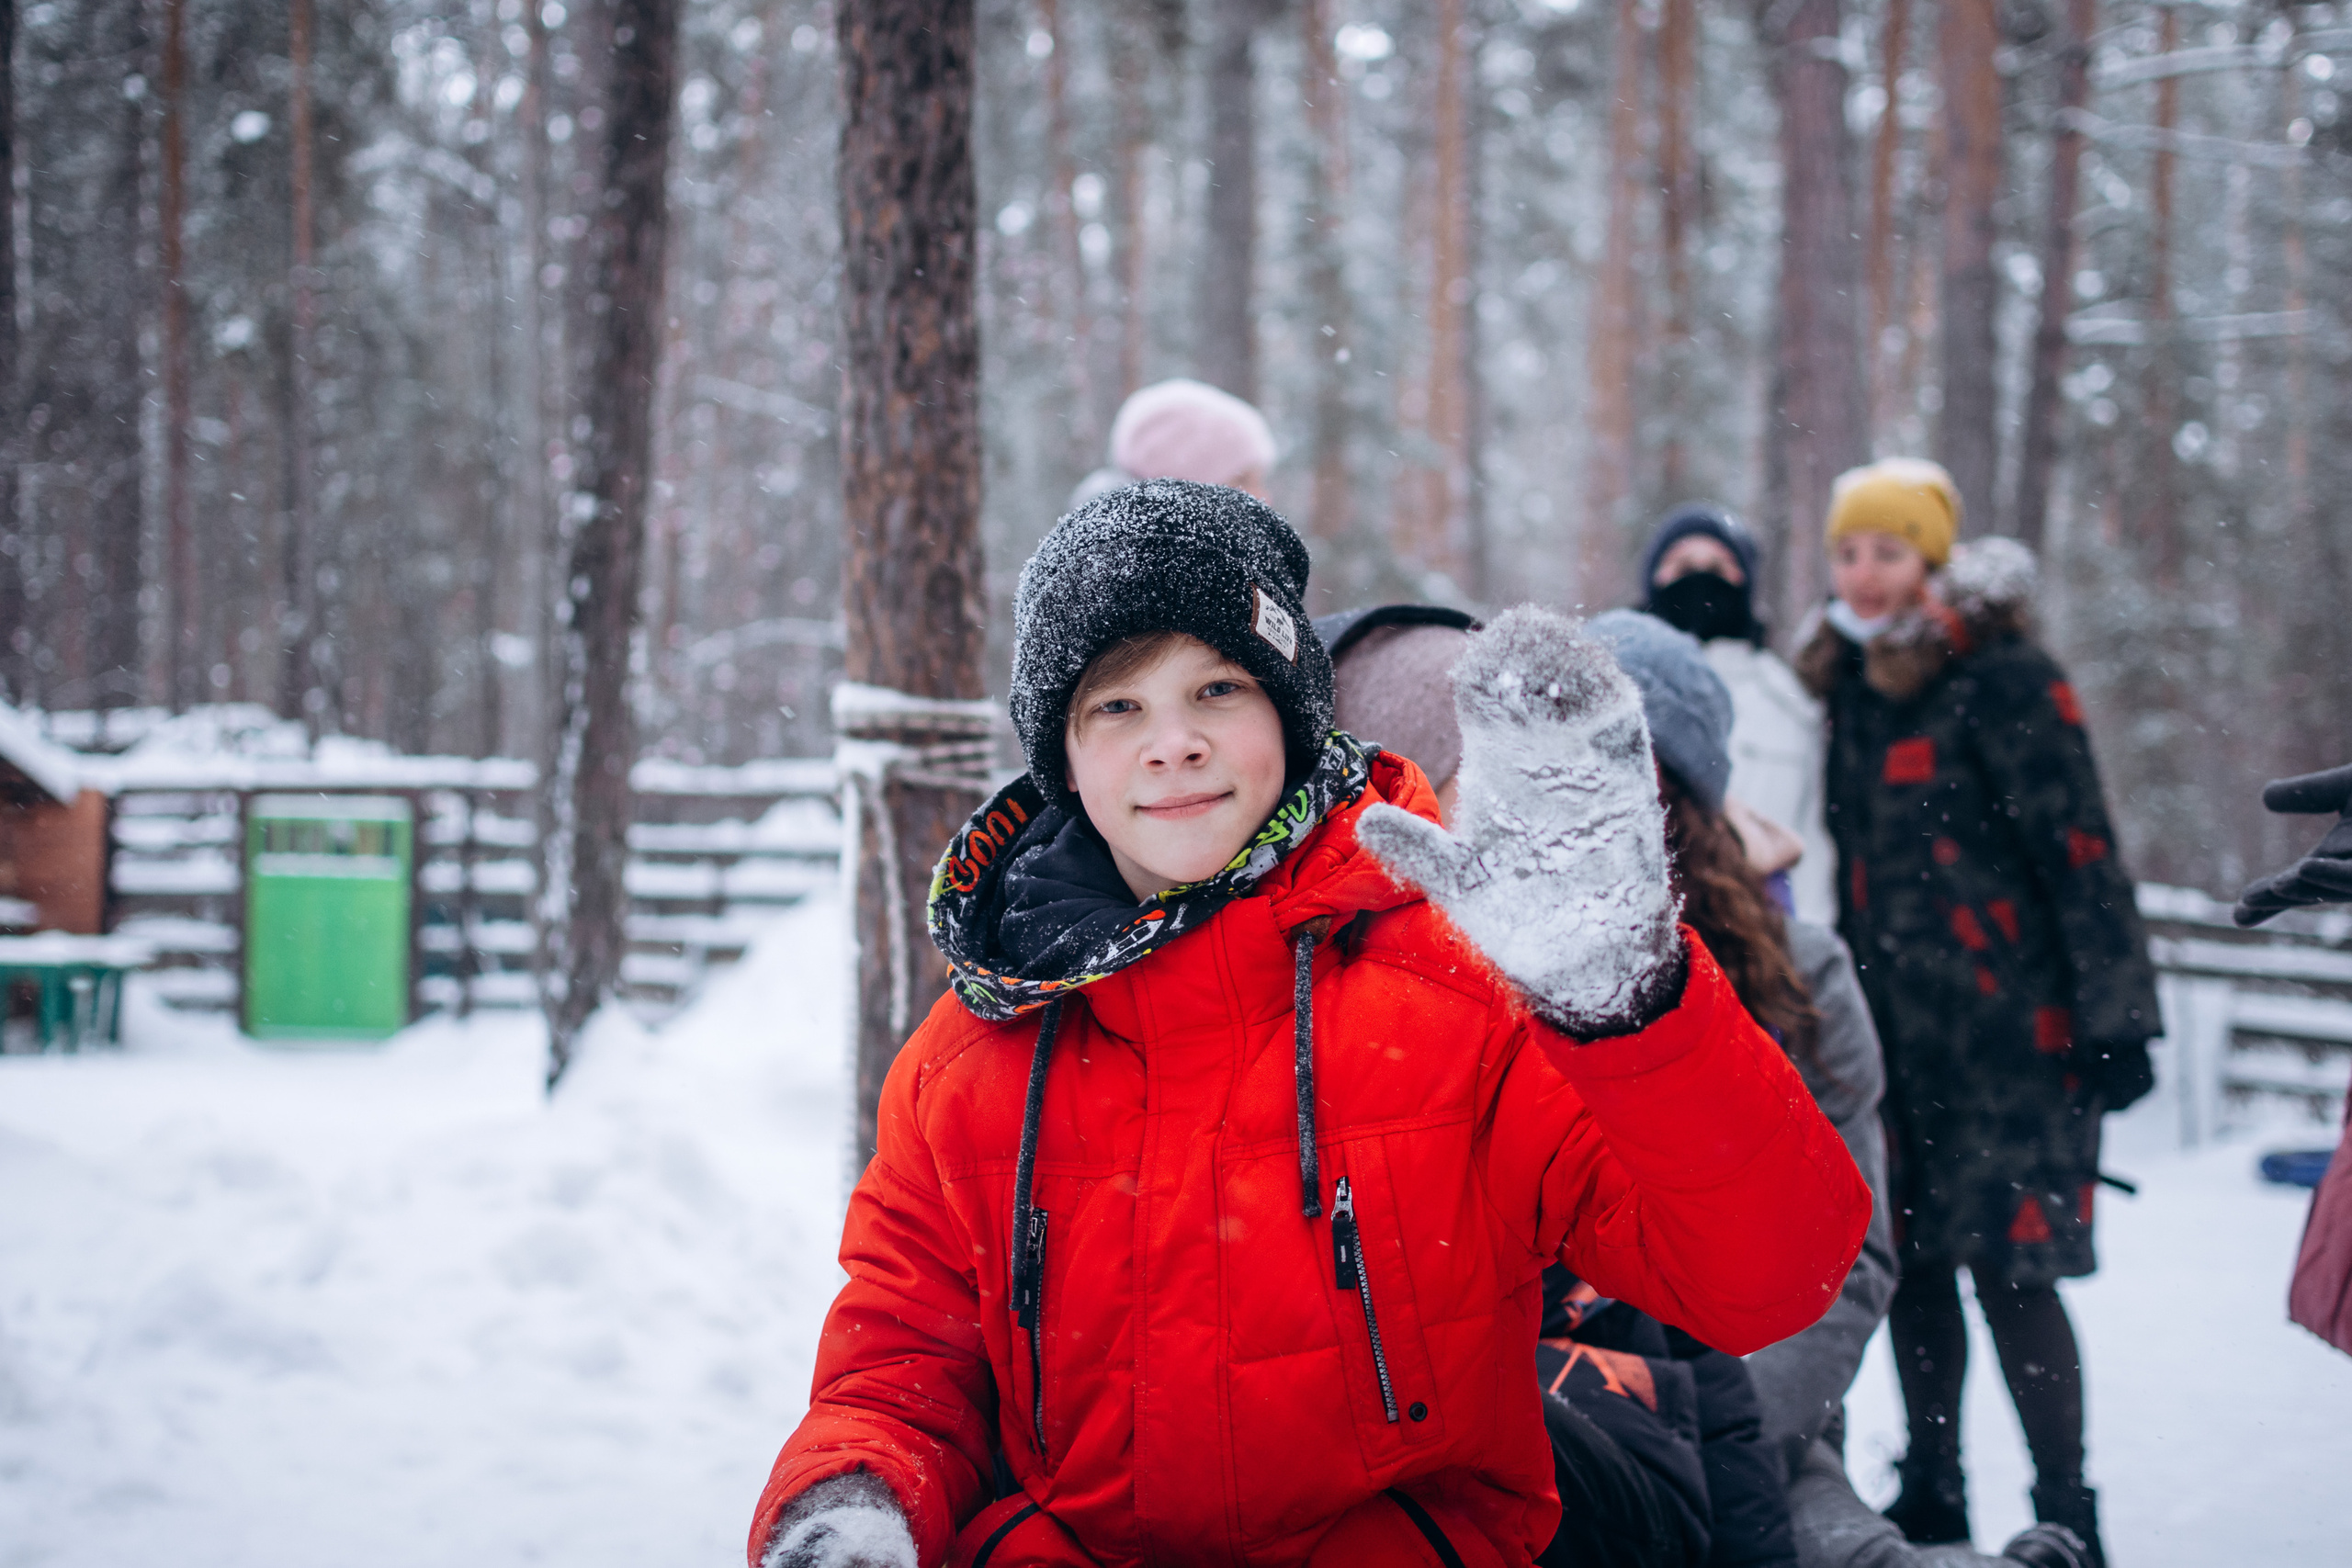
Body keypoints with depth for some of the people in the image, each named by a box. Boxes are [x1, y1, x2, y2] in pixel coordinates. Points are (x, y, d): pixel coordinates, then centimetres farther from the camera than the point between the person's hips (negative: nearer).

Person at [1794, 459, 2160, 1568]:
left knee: (2008, 1267, -9)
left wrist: (2116, 1020, -14)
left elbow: (2082, 854, -11)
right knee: (1909, 1259, 10)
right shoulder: (1851, 690, 12)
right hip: (1897, 1029, 7)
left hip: (2010, 1029, -7)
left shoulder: (2005, 681, -9)